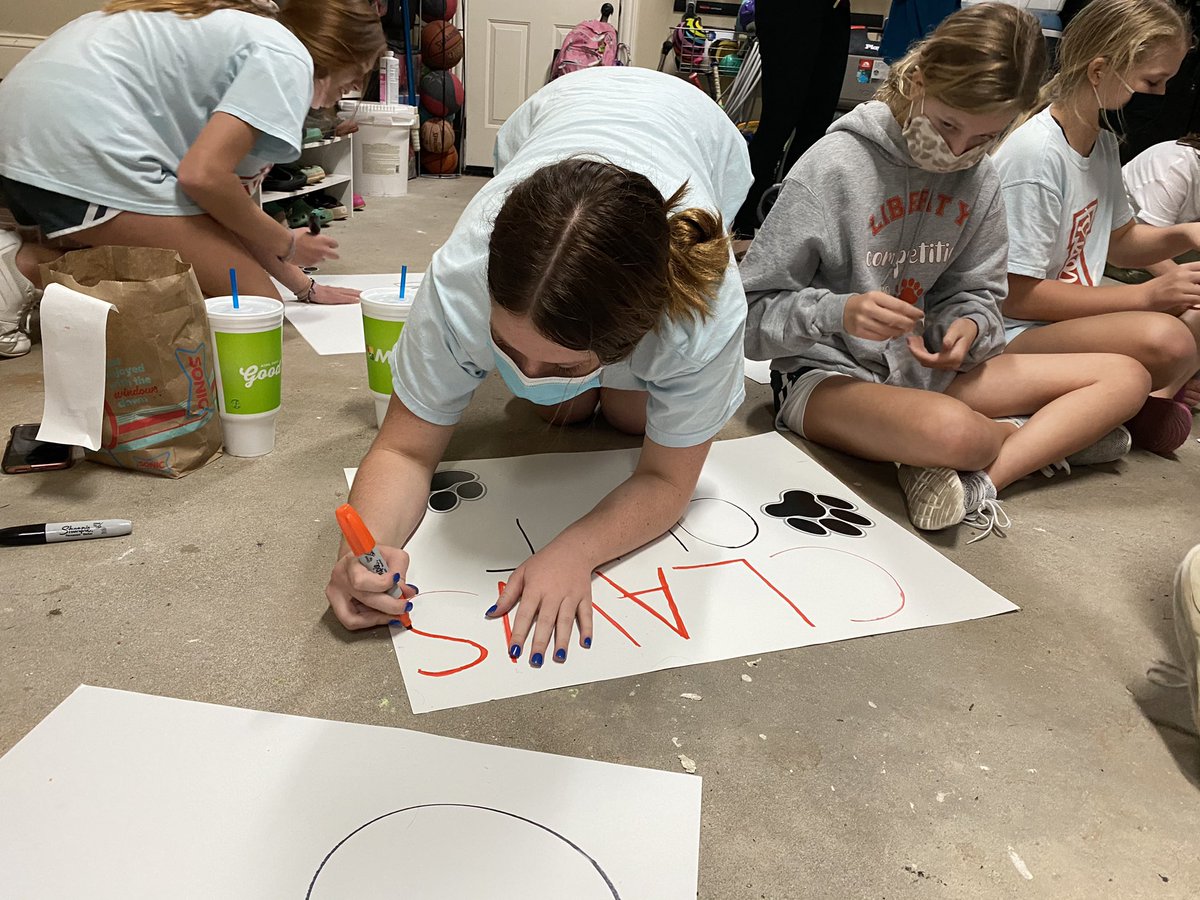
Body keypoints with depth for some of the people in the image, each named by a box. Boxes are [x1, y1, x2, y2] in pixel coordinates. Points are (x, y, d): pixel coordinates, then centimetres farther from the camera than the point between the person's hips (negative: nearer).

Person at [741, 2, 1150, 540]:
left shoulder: (979, 180, 4)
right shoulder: (833, 166, -15)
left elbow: (976, 293, 10)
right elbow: (751, 313, -15)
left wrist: (969, 326, -14)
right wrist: (837, 313, -33)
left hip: (928, 369, 8)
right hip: (828, 375, -7)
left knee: (1125, 378, -2)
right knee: (953, 429, -41)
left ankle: (976, 477, -19)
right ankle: (1049, 435, -8)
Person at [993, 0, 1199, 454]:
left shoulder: (1103, 143, 9)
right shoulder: (1034, 152, -19)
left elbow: (1119, 242, 24)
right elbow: (1016, 296, -20)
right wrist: (1146, 295, -17)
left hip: (1072, 315, 10)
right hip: (1013, 337, -10)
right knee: (1162, 339, -32)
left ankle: (1156, 397, -9)